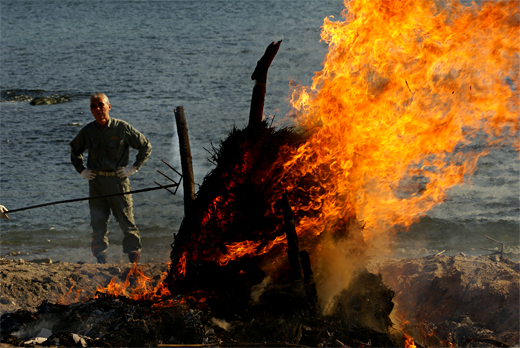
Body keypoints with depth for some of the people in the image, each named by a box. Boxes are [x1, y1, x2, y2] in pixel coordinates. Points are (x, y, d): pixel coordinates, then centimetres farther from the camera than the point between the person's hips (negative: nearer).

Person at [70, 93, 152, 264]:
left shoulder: (122, 128, -3)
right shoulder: (87, 131, 5)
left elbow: (146, 147, 7)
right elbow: (75, 150, 26)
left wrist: (134, 168, 1)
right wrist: (81, 170, 14)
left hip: (118, 179, -2)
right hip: (96, 182, 2)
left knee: (127, 221, -2)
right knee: (98, 223, 1)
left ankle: (134, 259, 6)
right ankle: (101, 261, 7)